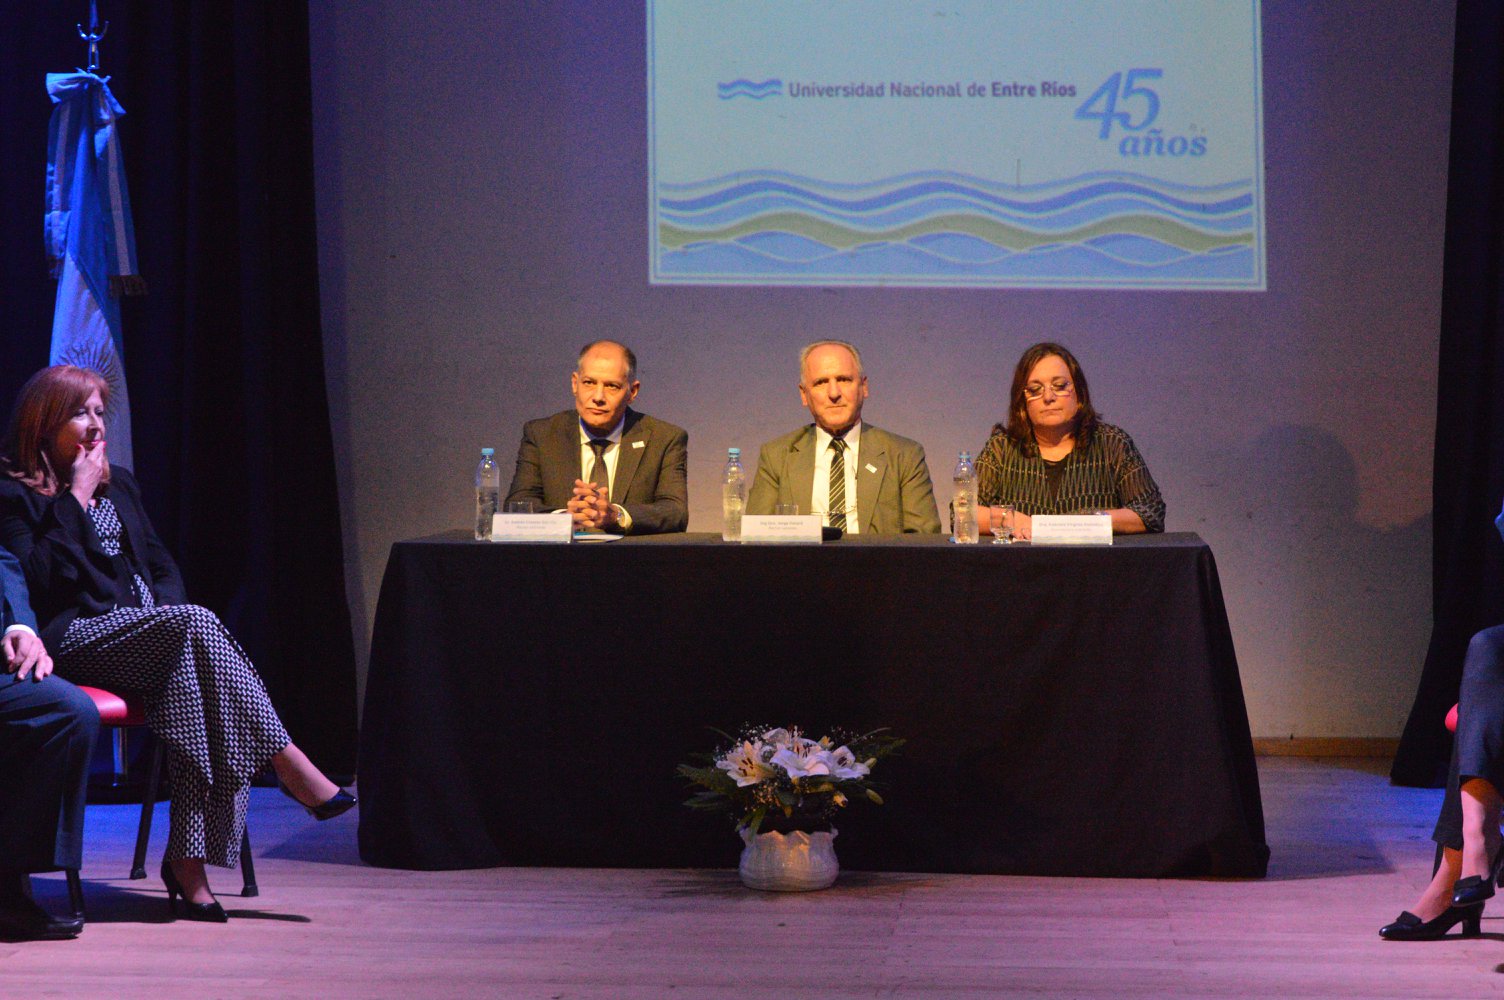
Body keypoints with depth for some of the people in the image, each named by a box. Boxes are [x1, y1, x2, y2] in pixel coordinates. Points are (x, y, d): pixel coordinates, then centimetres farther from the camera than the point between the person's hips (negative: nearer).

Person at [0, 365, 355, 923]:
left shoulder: (118, 484, 24)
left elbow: (161, 565, 23)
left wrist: (171, 615, 1)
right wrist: (77, 498, -9)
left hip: (147, 631, 6)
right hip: (74, 638, -6)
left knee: (195, 678, -32)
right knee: (197, 626, -33)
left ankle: (188, 858, -38)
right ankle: (286, 762, -30)